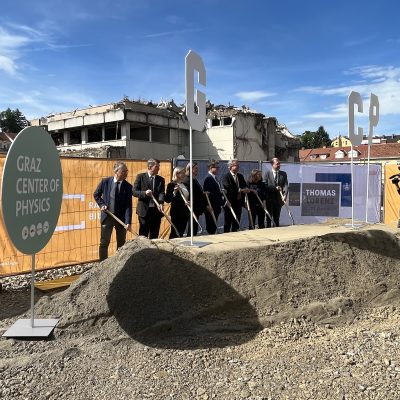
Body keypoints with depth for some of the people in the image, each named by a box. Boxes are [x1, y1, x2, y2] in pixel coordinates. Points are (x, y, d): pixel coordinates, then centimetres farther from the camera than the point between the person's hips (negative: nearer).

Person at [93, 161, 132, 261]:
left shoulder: (128, 186, -7)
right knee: (104, 242, 5)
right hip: (107, 216, 0)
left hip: (121, 217, 1)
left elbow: (128, 205, -12)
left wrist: (128, 222, -20)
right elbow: (96, 195, 10)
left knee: (121, 243, 10)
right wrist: (102, 205, -6)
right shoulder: (105, 182, -5)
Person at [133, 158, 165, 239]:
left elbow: (162, 193, -3)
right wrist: (144, 193, -22)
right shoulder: (140, 177, 2)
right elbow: (134, 192, -3)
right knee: (143, 235, 1)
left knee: (154, 235, 8)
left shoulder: (161, 179, 10)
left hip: (157, 210, 3)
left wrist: (161, 203, -22)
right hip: (144, 210, -3)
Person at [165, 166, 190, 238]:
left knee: (181, 233, 10)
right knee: (174, 233, -3)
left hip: (185, 212, 7)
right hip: (176, 213, -7)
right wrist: (174, 192, -25)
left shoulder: (184, 185, 14)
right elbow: (167, 200, -13)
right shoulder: (171, 185, -8)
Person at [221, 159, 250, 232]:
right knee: (228, 223, 3)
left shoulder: (240, 176, 14)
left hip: (238, 203, 7)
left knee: (236, 223, 11)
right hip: (230, 204, -6)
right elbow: (228, 189, -23)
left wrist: (246, 189, -11)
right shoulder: (226, 177, -10)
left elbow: (245, 187, 12)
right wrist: (240, 190, -26)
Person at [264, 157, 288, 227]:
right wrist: (275, 188, -17)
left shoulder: (283, 174, 7)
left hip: (279, 198, 3)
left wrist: (285, 194, -18)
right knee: (269, 216, 3)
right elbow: (266, 185, -8)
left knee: (277, 216, 10)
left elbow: (286, 185, -3)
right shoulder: (268, 173, -2)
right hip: (270, 198, -3)